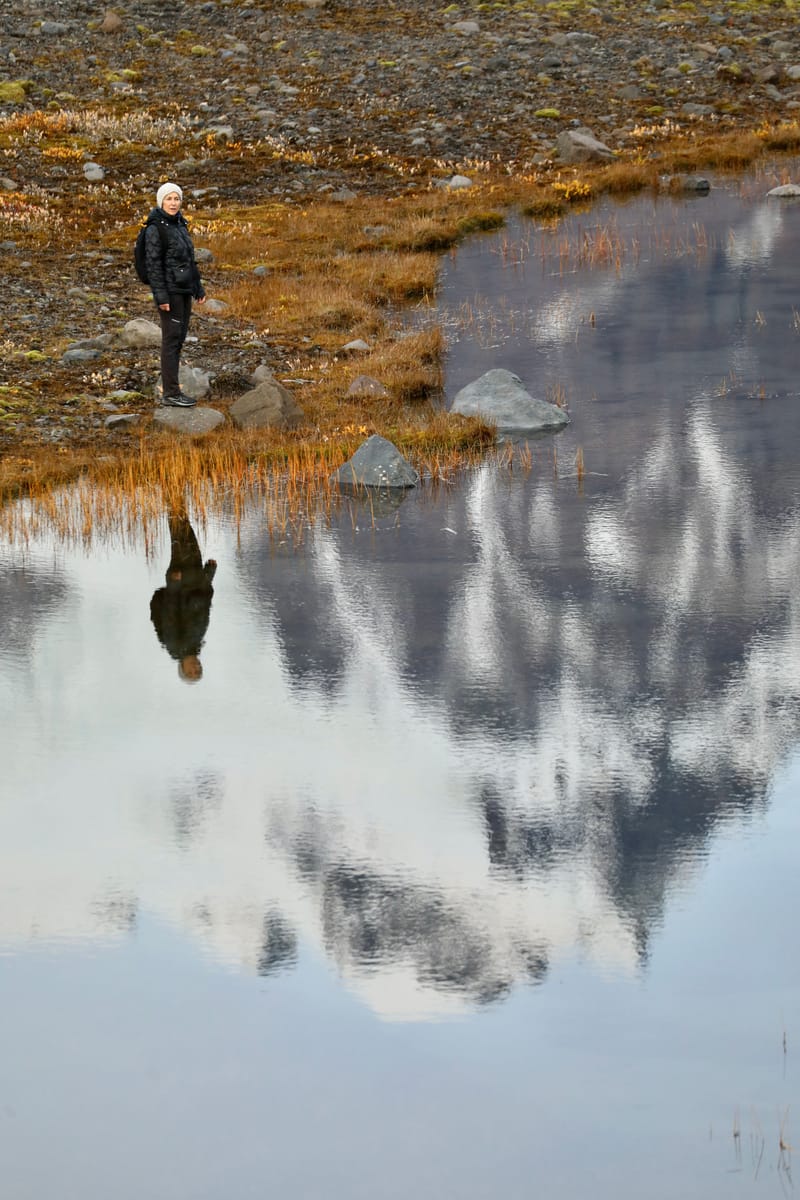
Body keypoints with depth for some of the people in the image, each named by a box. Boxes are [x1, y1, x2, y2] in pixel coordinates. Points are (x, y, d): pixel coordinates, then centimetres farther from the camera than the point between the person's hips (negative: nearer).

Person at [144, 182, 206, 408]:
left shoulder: (180, 225, 13)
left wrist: (199, 289, 18)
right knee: (172, 338, -7)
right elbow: (153, 264, -16)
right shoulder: (156, 229, -12)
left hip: (184, 290, 8)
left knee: (180, 338, 10)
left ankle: (169, 386, 16)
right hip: (169, 291, -8)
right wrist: (161, 296, -21)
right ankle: (170, 393, -5)